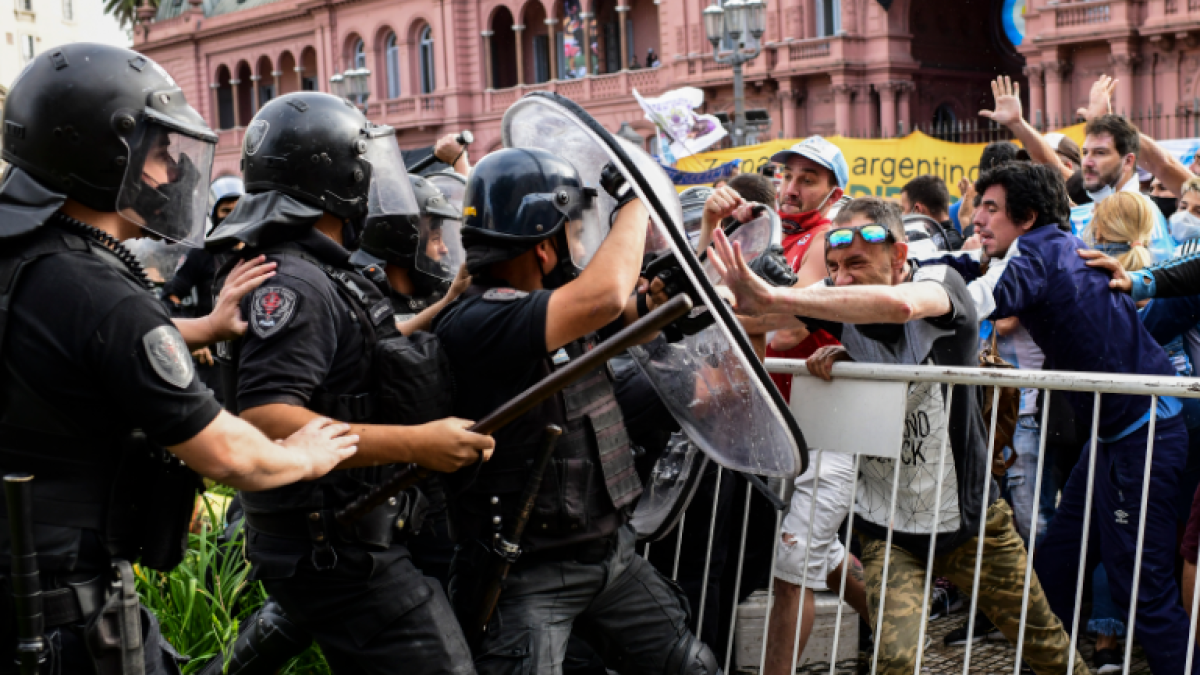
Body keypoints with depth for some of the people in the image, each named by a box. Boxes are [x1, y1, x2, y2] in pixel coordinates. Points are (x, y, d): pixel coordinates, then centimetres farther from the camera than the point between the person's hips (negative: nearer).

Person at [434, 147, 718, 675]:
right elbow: (604, 296, -34)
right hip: (528, 572, -8)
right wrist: (634, 203, -17)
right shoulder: (473, 324, -22)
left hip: (612, 552, 8)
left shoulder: (557, 302, 4)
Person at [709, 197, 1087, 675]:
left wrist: (772, 298, -46)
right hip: (886, 527, 2)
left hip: (967, 515, -1)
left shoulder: (940, 282, -17)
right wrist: (742, 295, -37)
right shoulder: (841, 299, -5)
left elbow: (898, 304, -40)